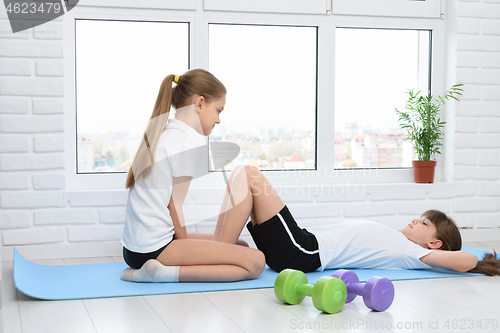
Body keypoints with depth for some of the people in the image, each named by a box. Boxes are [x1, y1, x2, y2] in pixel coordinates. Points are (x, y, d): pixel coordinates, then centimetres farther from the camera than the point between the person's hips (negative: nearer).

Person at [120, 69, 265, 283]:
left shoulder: (160, 133, 16)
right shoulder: (192, 140, -11)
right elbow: (175, 205, -10)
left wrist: (183, 241, 10)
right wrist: (184, 243, 3)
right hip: (153, 248, -10)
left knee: (240, 245, 19)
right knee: (255, 261, -13)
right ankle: (164, 273, -16)